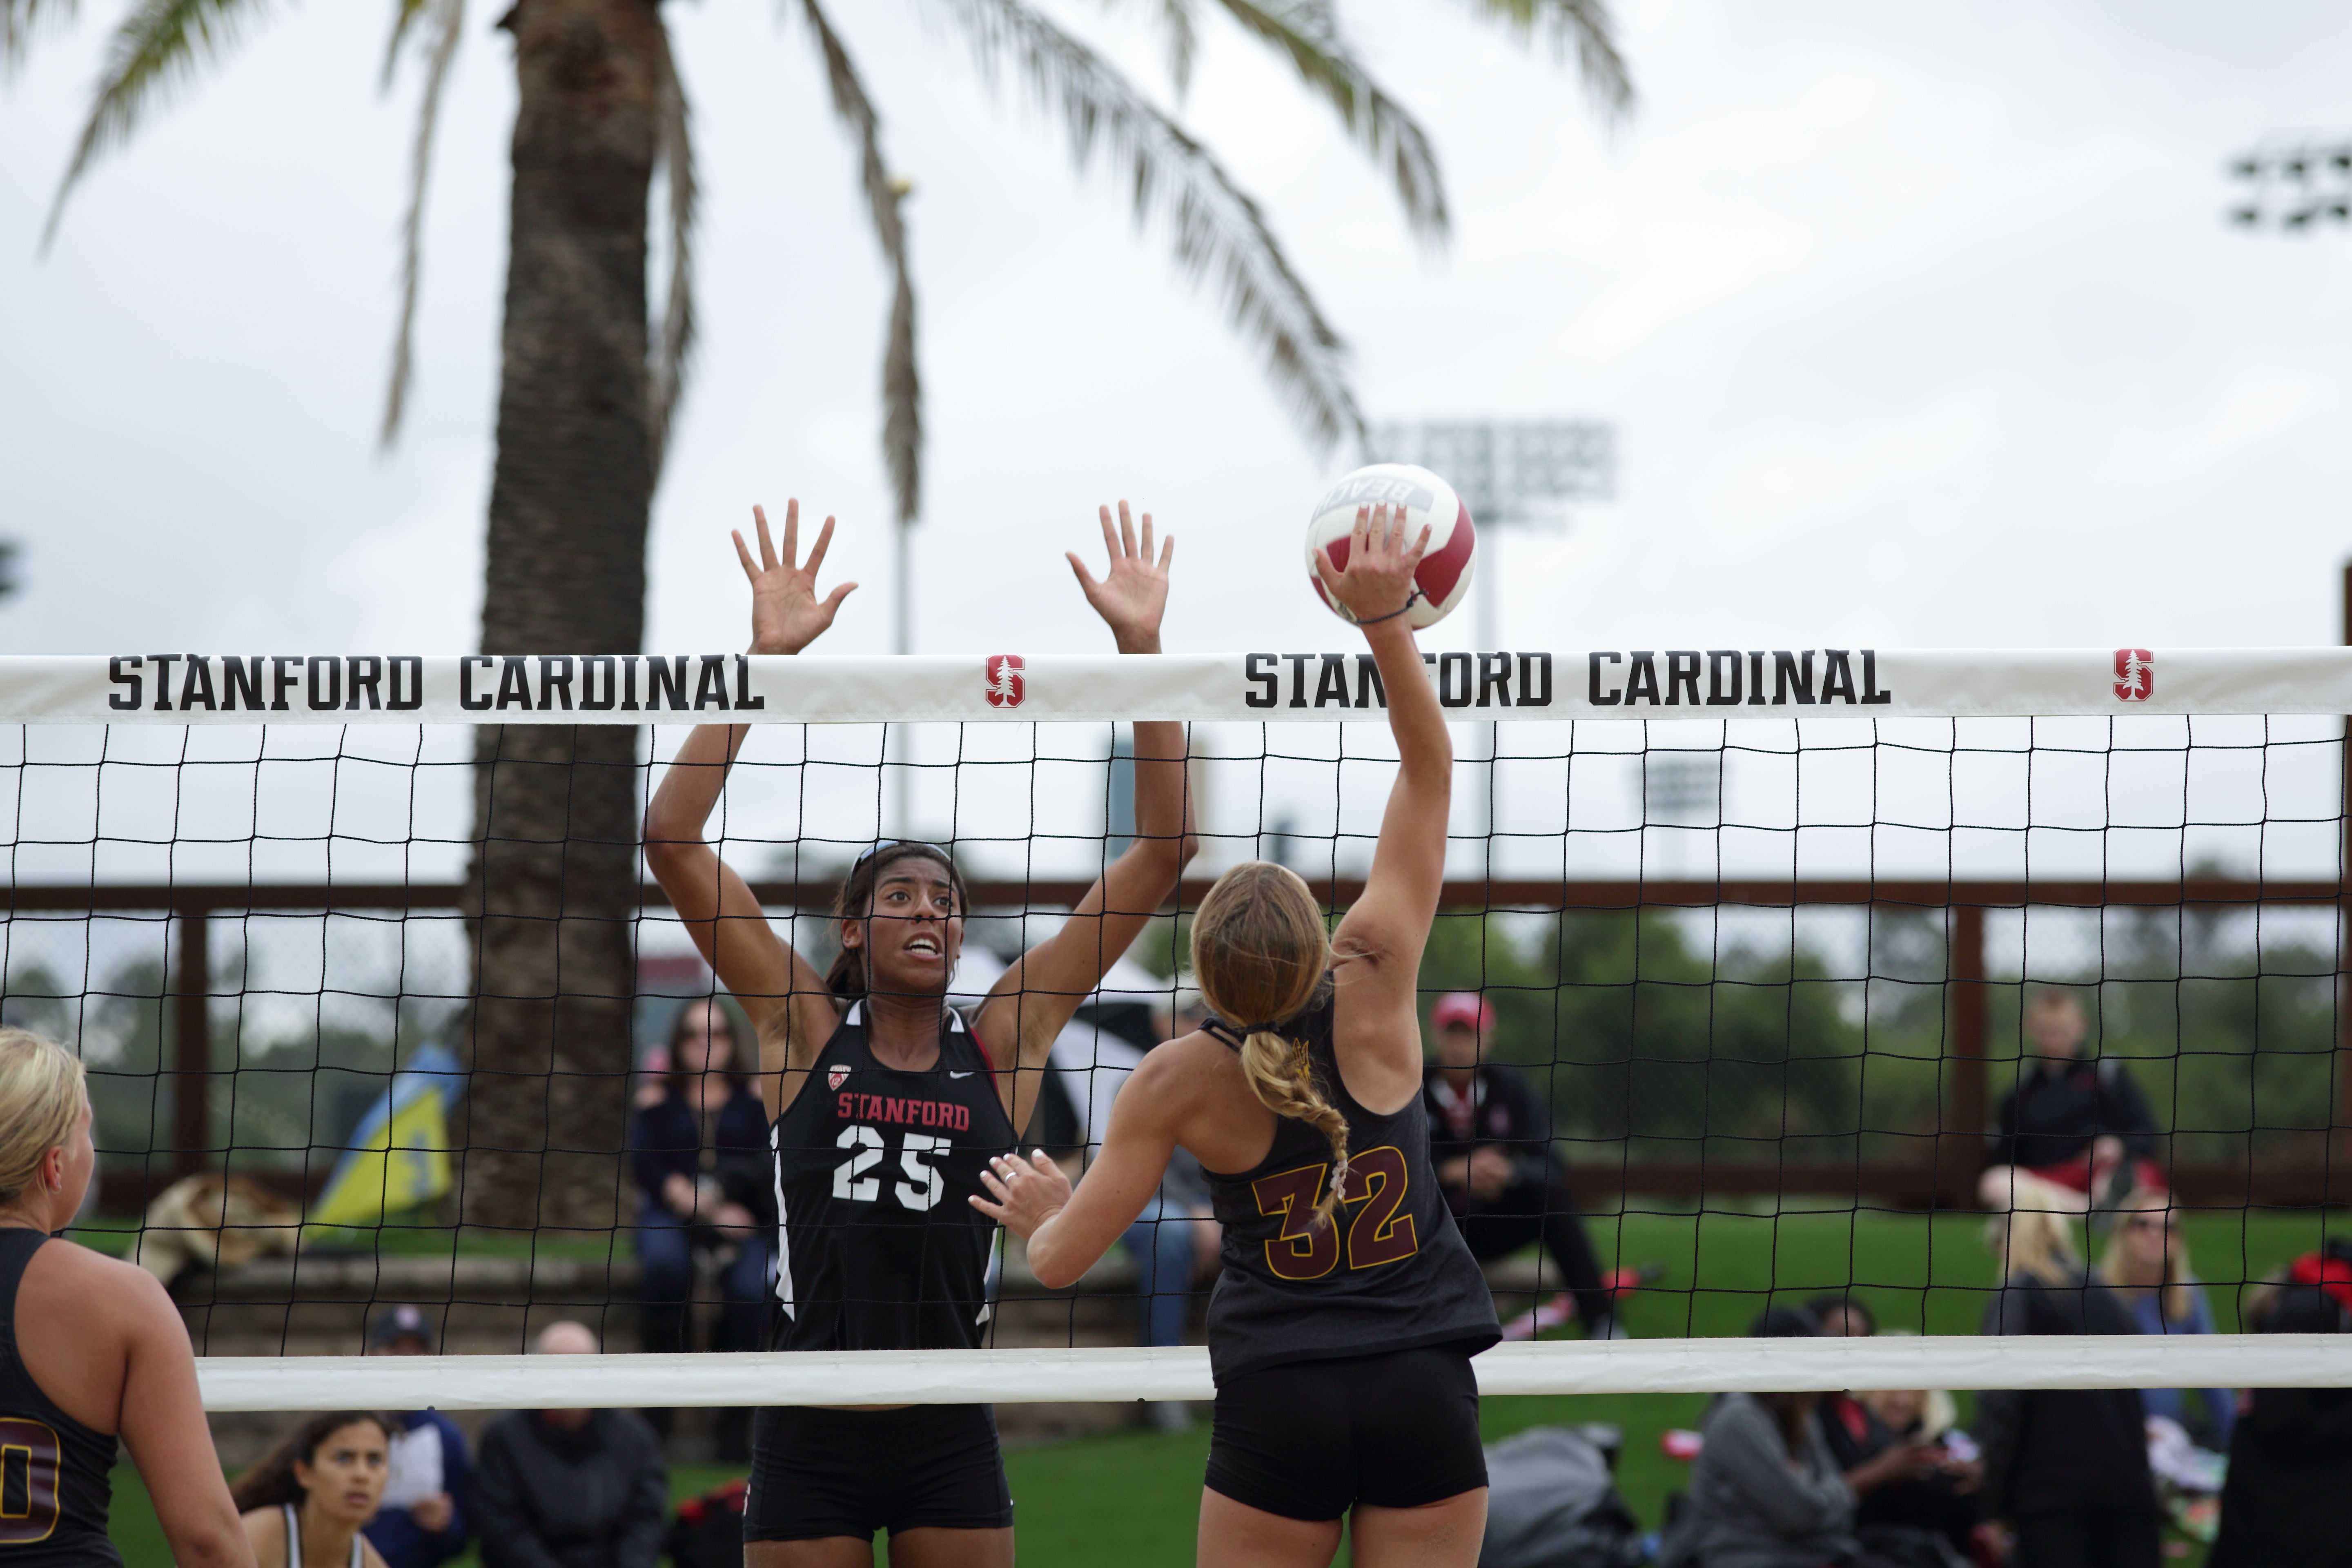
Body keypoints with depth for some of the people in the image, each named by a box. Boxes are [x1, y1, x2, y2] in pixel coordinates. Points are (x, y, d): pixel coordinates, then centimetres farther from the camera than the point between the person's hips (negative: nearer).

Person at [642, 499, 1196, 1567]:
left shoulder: (1002, 1045, 3)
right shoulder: (803, 1030, 2)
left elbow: (1161, 855, 1)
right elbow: (670, 841, -6)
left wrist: (1141, 646, -4)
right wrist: (764, 658, -12)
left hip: (952, 1442, 1)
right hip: (810, 1435, -1)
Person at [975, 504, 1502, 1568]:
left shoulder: (1181, 1080, -8)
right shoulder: (1373, 991, -7)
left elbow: (1063, 1259, -2)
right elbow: (1430, 770, -1)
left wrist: (1042, 1210, 21)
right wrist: (1384, 619, -7)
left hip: (1279, 1401, -1)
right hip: (1426, 1395, 1)